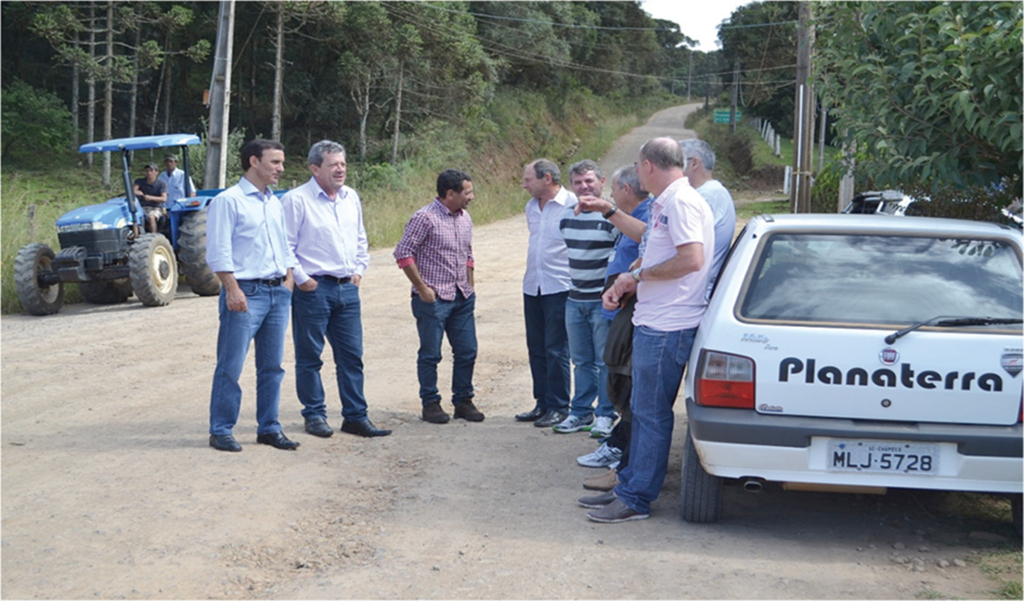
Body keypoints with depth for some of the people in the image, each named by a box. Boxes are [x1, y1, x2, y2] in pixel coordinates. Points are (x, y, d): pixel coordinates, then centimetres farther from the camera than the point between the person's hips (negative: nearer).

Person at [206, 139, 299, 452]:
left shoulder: (275, 203, 16)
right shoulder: (228, 200, -7)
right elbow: (218, 251, -12)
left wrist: (289, 277, 10)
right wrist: (233, 290, -17)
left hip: (278, 292, 7)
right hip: (246, 292, -7)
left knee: (272, 366, 10)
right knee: (231, 366, -3)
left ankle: (269, 428, 19)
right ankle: (221, 431, 6)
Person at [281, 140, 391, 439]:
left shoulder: (351, 198, 13)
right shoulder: (296, 200, -8)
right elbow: (284, 247, -9)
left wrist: (359, 271, 13)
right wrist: (301, 279, -12)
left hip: (347, 288, 6)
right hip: (313, 289, -6)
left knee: (352, 355, 7)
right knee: (310, 357, 3)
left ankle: (355, 416, 13)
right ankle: (314, 415, 14)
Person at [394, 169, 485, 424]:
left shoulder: (465, 219, 11)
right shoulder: (425, 218, -12)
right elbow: (403, 253, -13)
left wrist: (469, 286, 14)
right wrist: (422, 287, -13)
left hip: (462, 297, 7)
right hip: (433, 298, -7)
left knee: (467, 351, 8)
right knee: (430, 354, 2)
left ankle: (463, 401, 21)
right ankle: (430, 404, 14)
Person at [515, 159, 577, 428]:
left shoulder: (572, 205, -11)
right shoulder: (531, 207, 13)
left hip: (559, 287, -7)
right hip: (532, 286, 7)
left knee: (556, 350, -4)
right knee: (536, 348, 11)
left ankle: (558, 407, 5)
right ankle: (542, 403, 20)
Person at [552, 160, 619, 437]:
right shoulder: (566, 216, 9)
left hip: (603, 300, -6)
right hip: (575, 299, 6)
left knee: (606, 360, 0)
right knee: (581, 360, 14)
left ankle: (605, 415, 10)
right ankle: (581, 412, 23)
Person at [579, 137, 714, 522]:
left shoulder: (681, 202, -15)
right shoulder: (664, 203, 17)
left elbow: (691, 259, -25)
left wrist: (639, 276, -15)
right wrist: (624, 286, 15)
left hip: (667, 327, -11)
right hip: (653, 322, 11)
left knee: (651, 412, -4)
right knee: (642, 409, 16)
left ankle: (636, 499, 3)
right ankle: (630, 486, 26)